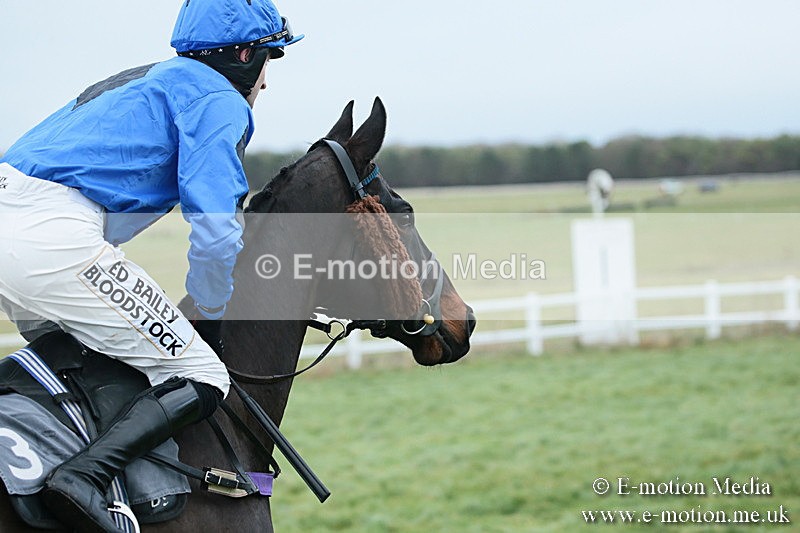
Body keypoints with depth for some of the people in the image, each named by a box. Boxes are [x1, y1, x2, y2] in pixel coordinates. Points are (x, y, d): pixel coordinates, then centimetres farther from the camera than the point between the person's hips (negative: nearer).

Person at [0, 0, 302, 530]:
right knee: (201, 378, -6)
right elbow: (216, 231, -7)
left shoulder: (145, 84, 31)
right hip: (53, 237, -9)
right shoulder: (218, 99, 4)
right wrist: (208, 317, 9)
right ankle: (84, 478, -24)